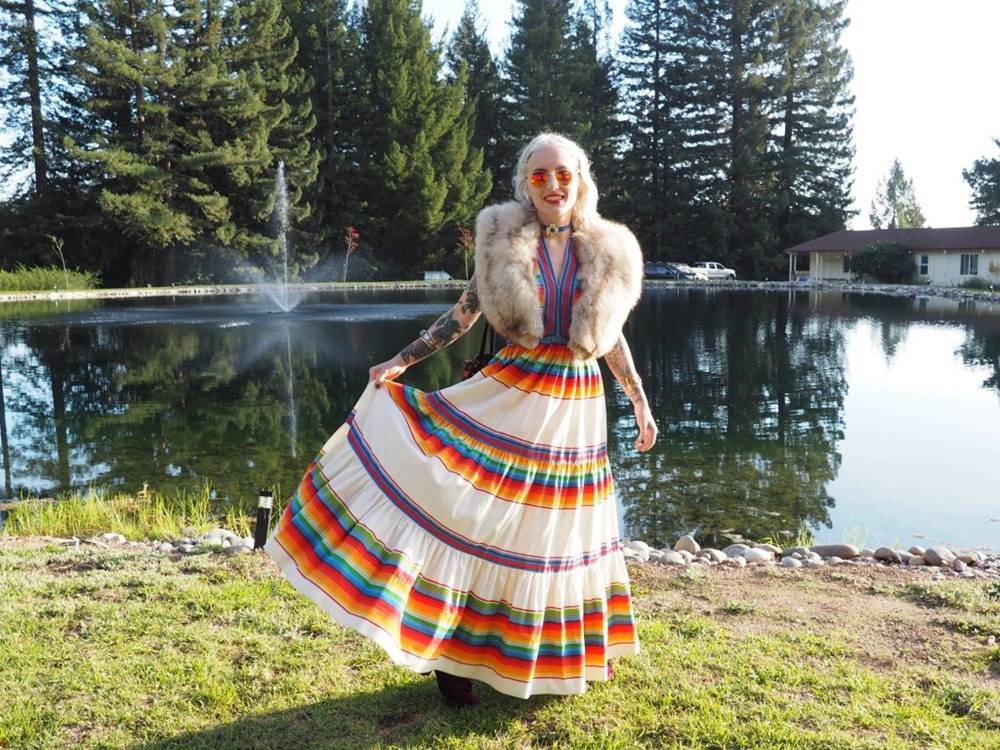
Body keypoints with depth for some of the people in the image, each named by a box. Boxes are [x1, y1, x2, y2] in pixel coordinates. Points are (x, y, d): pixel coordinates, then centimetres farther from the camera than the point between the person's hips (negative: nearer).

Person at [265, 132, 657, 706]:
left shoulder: (608, 252, 2)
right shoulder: (504, 243, -1)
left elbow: (614, 338, 9)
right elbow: (463, 315, 3)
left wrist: (642, 405, 11)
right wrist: (401, 362, 0)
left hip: (575, 407, 2)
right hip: (508, 394, -1)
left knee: (559, 529, 11)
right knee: (471, 512, -4)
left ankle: (561, 653, 31)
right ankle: (450, 648, 12)